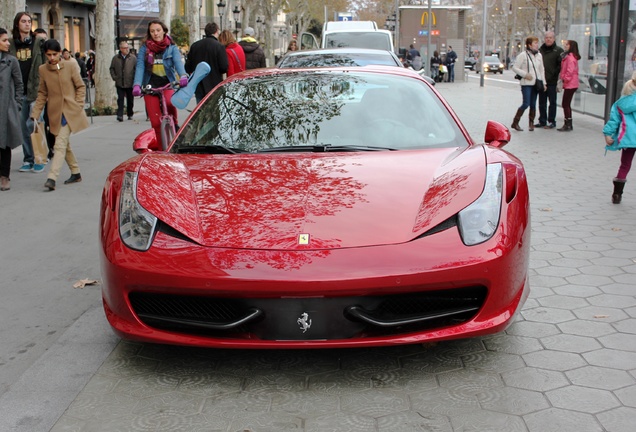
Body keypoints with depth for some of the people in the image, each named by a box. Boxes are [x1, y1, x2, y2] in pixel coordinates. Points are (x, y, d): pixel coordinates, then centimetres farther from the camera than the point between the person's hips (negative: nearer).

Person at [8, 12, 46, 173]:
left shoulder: (38, 42, 1)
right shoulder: (11, 44, 9)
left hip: (35, 91, -3)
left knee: (33, 125, -7)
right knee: (23, 127, 7)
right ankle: (28, 159, 16)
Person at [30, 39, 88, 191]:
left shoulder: (70, 67, -3)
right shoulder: (43, 70, 3)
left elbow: (81, 86, 5)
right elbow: (42, 93, 9)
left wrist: (78, 106, -3)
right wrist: (35, 113, 2)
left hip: (70, 112, -4)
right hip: (55, 113, 4)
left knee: (60, 144, -13)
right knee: (64, 144, 14)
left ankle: (51, 178, -19)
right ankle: (75, 173, 30)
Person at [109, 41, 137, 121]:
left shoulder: (133, 58, 0)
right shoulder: (115, 58, 4)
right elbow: (112, 69, 12)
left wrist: (135, 79, -7)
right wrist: (114, 77, 1)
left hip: (130, 83, 0)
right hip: (119, 84, 0)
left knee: (130, 100, 10)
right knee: (120, 99, -5)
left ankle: (130, 114, 23)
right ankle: (120, 115, -7)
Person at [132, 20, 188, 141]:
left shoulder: (172, 48, 3)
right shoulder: (144, 48, 4)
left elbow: (178, 62, -14)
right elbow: (140, 67, -8)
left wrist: (183, 76, -37)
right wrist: (137, 85, -26)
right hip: (150, 86, 1)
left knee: (169, 102, -34)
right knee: (156, 122, -2)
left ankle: (174, 124, -5)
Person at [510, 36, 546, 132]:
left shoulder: (539, 55, 10)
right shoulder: (523, 55, -8)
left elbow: (541, 70, 15)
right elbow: (514, 68, -7)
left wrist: (544, 82, 11)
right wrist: (525, 74, -15)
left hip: (536, 83, 6)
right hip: (526, 83, -6)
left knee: (533, 104, 7)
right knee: (526, 104, -11)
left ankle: (531, 123, 16)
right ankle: (515, 123, 0)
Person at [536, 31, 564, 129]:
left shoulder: (558, 50, -3)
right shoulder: (540, 50, 12)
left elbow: (561, 65, -8)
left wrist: (554, 75, -15)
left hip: (552, 81, -5)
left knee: (552, 102, 2)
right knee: (542, 102, 11)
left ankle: (551, 121, 9)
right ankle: (542, 121, 19)